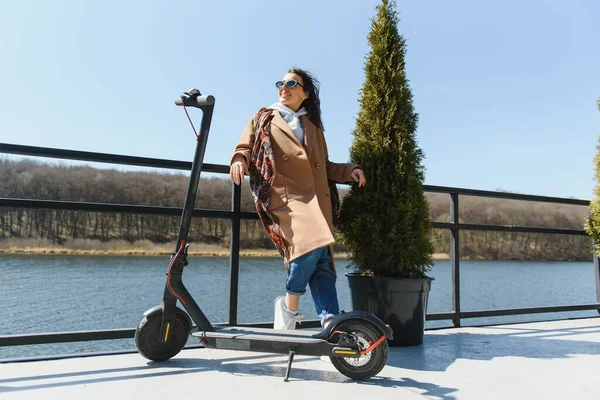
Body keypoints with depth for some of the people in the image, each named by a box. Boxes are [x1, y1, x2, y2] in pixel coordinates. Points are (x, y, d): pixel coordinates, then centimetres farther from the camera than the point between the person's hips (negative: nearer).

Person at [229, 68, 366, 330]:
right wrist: (239, 161, -11)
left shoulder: (313, 126, 27)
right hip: (285, 195, -4)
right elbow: (244, 148, 13)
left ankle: (330, 322, -6)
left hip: (317, 198, 5)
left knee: (323, 259, -6)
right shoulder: (264, 118, 19)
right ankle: (289, 304, -2)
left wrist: (349, 170, 12)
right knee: (310, 244, -26)